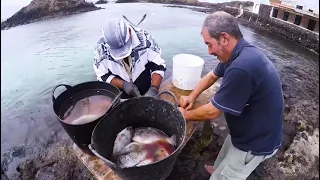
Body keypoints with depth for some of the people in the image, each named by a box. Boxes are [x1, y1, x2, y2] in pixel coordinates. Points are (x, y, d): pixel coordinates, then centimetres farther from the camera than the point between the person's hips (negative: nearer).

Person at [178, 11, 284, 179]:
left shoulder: (241, 68, -38)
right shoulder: (238, 53, -6)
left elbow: (212, 112, -28)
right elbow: (211, 76, 10)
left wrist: (185, 115, -11)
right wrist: (192, 96, 0)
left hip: (255, 142, -8)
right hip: (246, 130, 8)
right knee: (225, 156, 31)